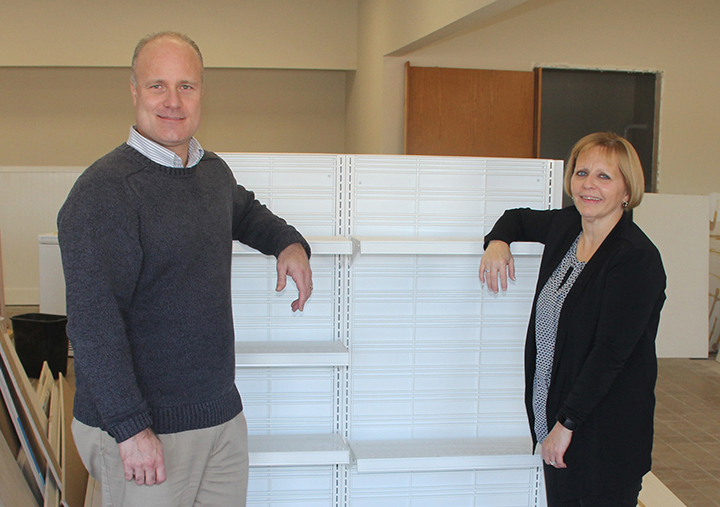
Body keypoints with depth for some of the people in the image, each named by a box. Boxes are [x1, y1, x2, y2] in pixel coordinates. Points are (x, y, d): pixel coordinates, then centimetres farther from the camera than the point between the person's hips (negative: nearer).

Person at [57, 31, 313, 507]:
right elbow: (93, 321, -22)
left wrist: (289, 243, 15)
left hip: (223, 414, 7)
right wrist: (130, 428, -24)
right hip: (141, 429, -7)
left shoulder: (215, 170, 8)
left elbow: (245, 211, 33)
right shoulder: (103, 190, -16)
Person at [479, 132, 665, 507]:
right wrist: (498, 242, 4)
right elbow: (519, 219, 27)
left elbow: (610, 353, -21)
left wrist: (566, 423, -19)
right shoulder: (565, 226, 5)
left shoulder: (637, 258, -17)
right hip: (555, 417, 7)